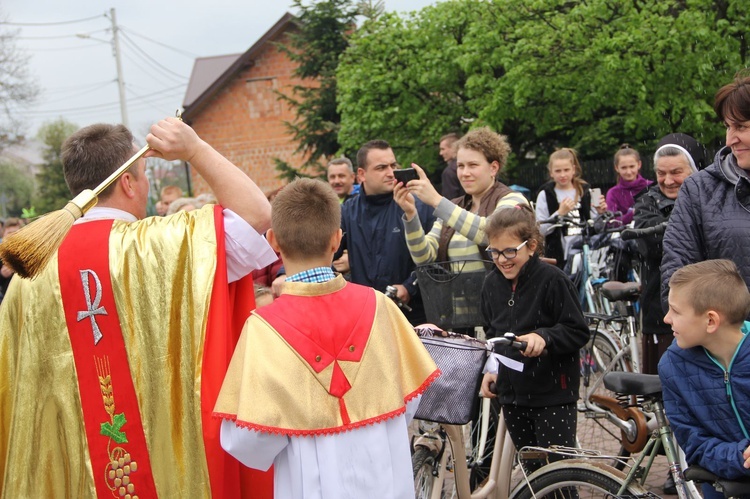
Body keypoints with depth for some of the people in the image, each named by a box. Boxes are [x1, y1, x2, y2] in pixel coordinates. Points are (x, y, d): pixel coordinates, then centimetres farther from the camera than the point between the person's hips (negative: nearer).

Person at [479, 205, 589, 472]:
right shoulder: (492, 284, 6)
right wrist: (491, 369, 6)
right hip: (512, 392, 6)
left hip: (553, 393, -6)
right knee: (532, 469, 16)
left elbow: (578, 332, -14)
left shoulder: (553, 280, -15)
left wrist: (543, 336, -30)